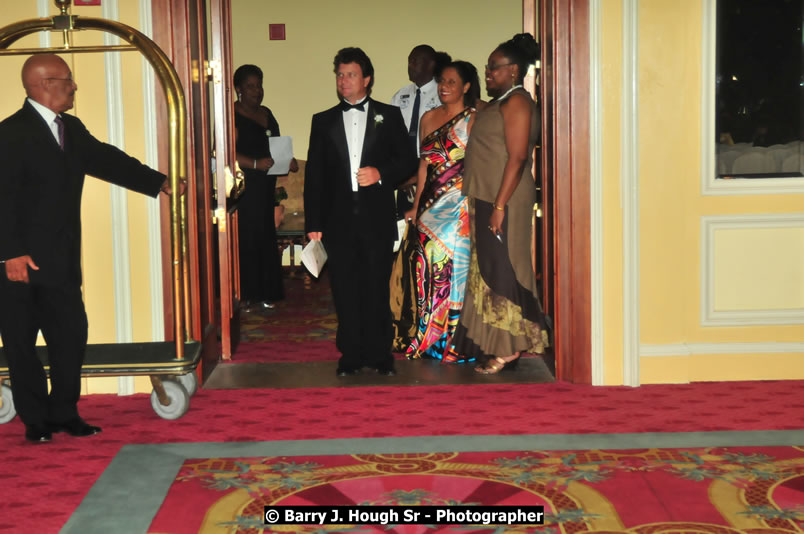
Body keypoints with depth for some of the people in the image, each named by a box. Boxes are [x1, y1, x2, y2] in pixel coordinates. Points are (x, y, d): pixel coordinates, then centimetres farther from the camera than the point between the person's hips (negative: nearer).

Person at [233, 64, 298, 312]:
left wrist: (287, 161, 5)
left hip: (265, 188, 8)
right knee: (247, 239, -7)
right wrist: (256, 164, -28)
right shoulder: (233, 116, -8)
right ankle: (246, 296, 0)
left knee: (266, 240, 9)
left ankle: (264, 293, 16)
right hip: (244, 188, -8)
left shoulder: (266, 113, 17)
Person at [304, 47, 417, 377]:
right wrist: (313, 223, 2)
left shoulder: (389, 116, 8)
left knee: (377, 289, 2)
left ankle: (379, 354, 12)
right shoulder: (323, 121, 12)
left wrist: (381, 173, -13)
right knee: (345, 291, 4)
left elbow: (408, 161, 7)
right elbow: (314, 175, 9)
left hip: (377, 218, -1)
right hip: (339, 220, 2)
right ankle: (351, 355, 13)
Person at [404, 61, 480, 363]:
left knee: (455, 264, -4)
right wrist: (416, 205, 15)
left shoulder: (473, 119, -4)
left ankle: (455, 342, 4)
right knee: (428, 266, 3)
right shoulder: (429, 118, 15)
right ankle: (430, 339, 11)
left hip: (460, 205, -6)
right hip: (430, 205, 6)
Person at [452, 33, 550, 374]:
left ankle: (508, 348, 0)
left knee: (500, 270, -6)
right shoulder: (500, 104, 18)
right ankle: (499, 348, 16)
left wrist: (499, 206, -23)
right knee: (490, 270, 11)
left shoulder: (516, 103, -11)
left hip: (504, 203, -10)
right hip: (488, 201, 10)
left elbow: (517, 157, -19)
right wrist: (483, 205, 15)